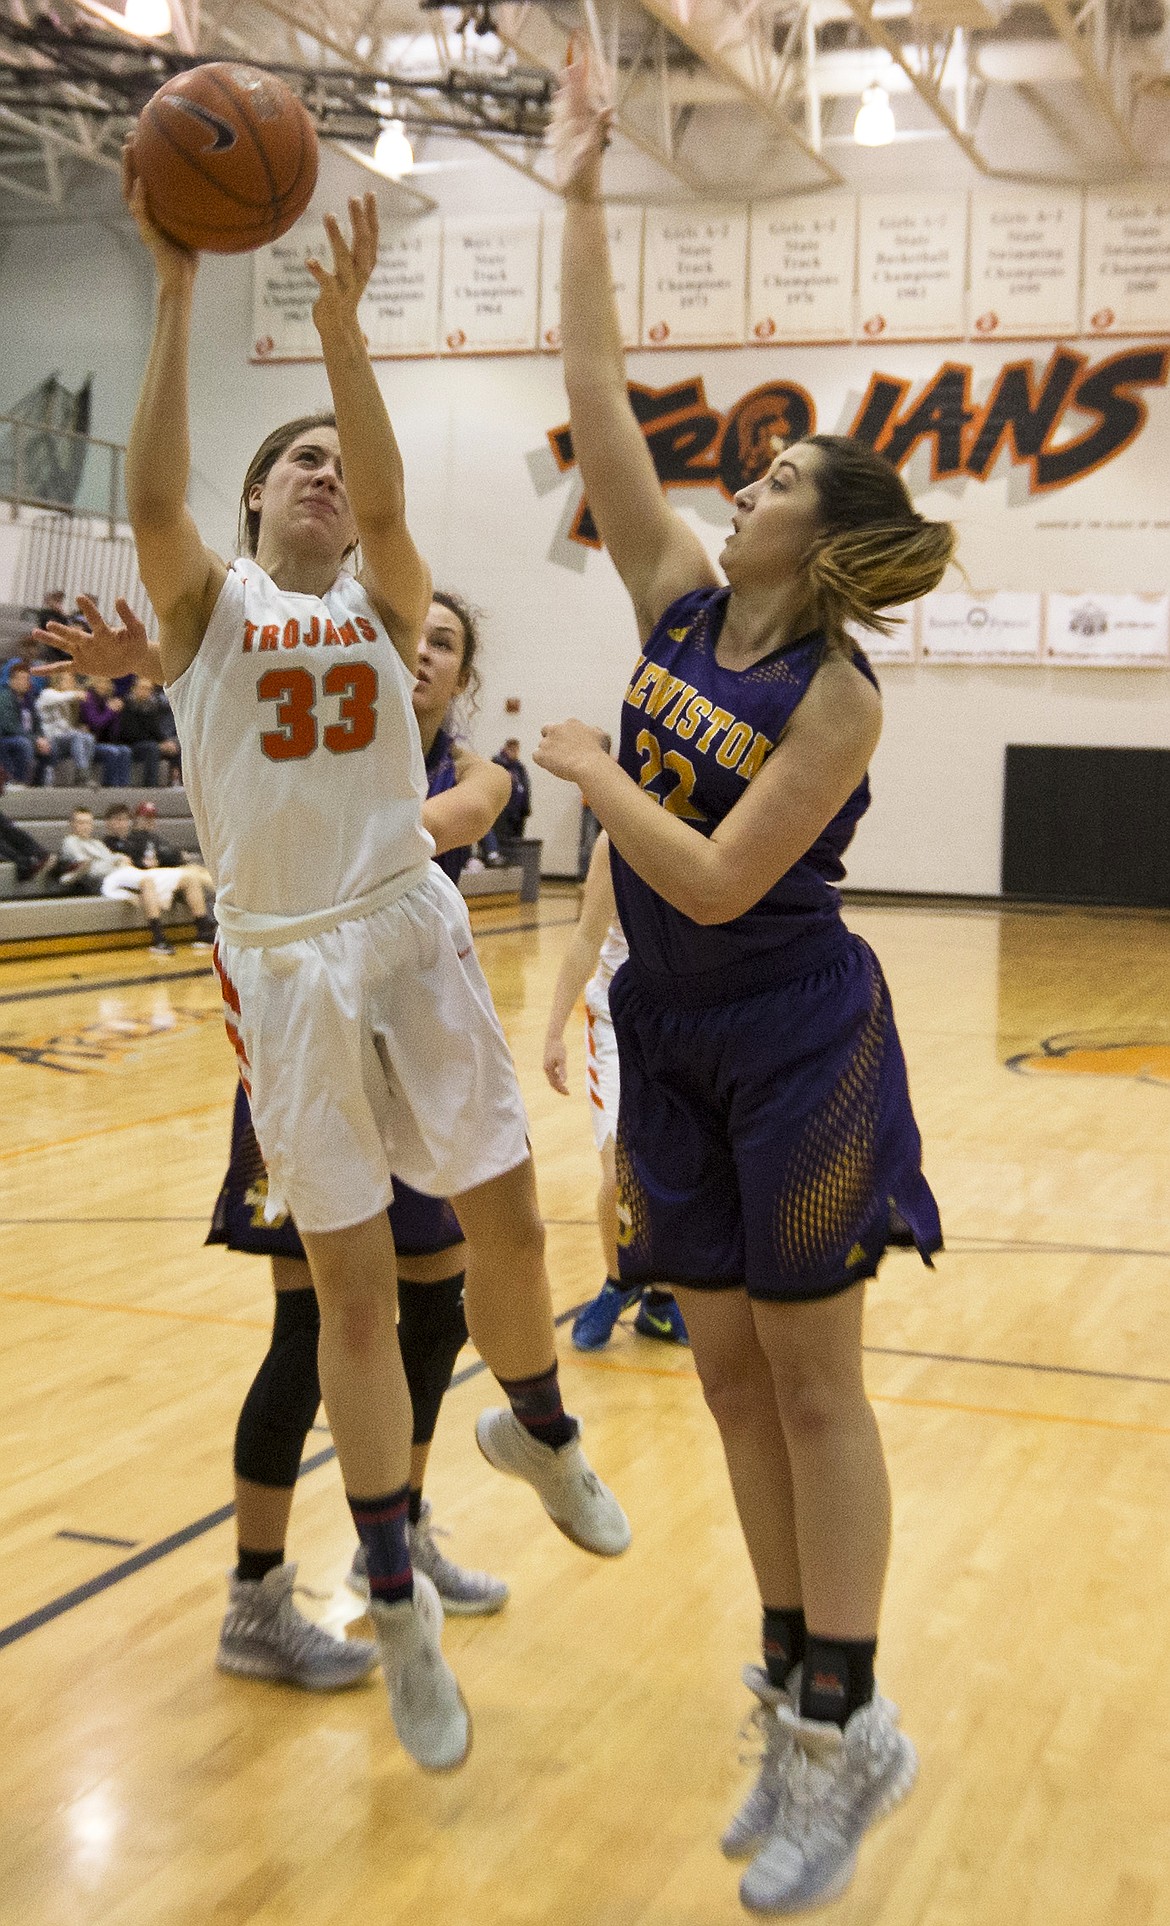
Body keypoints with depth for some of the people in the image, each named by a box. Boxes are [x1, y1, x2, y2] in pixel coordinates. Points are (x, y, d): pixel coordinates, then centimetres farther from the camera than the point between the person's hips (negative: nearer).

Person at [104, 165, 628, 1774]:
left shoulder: (386, 605, 9)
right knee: (353, 1287, 2)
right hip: (286, 967, -2)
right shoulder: (208, 608, 5)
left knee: (508, 1224, 6)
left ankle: (538, 1429, 39)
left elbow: (392, 506, -13)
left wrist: (342, 322, -22)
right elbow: (152, 500, -15)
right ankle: (399, 1603, 17)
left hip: (417, 942, 2)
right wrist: (176, 290, -20)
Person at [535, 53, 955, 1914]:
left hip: (795, 1046, -6)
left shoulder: (837, 694, -17)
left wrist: (585, 766, -13)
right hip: (674, 1038, 7)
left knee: (811, 1378, 1)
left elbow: (719, 879, -24)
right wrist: (580, 202, 0)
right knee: (730, 1370, 11)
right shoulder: (682, 602, 1)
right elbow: (598, 402, 0)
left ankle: (845, 1729, 13)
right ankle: (795, 1692, 25)